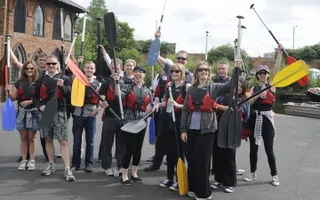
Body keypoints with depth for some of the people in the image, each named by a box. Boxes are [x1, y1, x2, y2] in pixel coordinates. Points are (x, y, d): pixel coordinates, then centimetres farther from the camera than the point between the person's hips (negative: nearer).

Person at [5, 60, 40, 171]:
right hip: (22, 112, 2)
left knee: (31, 137, 4)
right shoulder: (19, 82, 7)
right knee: (23, 137, 7)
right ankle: (24, 160, 15)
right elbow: (13, 98, 9)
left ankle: (31, 160, 12)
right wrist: (10, 91, -9)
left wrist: (30, 101, -17)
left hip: (33, 112, -2)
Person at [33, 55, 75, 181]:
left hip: (59, 112, -3)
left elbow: (69, 94, -9)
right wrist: (39, 106, -8)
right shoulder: (40, 80, 10)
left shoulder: (64, 79, 3)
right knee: (48, 139, 11)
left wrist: (62, 86, -28)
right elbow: (35, 97, 12)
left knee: (63, 141, -7)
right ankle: (51, 165, 25)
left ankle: (67, 169, -7)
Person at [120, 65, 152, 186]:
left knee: (138, 148, 10)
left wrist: (149, 109, -6)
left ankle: (134, 173, 25)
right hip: (129, 121, -4)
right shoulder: (128, 87, -2)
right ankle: (124, 175, 7)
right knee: (130, 149, -6)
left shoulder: (147, 90, 10)